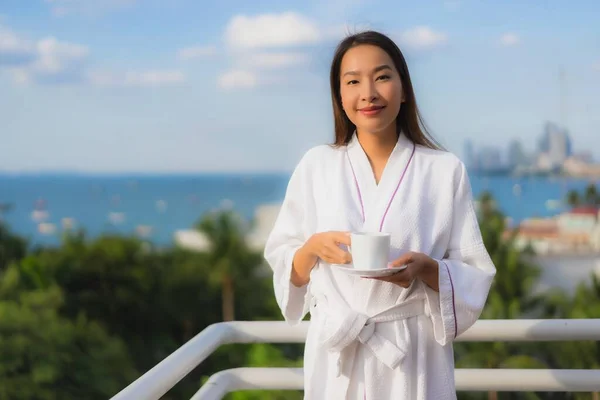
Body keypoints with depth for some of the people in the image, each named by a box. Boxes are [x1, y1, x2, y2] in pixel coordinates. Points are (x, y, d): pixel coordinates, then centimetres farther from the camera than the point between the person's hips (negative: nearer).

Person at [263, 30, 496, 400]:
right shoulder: (316, 165, 1)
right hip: (335, 354, 2)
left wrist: (425, 268, -20)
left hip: (413, 355, -1)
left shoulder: (445, 170, -3)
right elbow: (282, 264, 5)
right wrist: (313, 247, -15)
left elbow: (474, 276, -2)